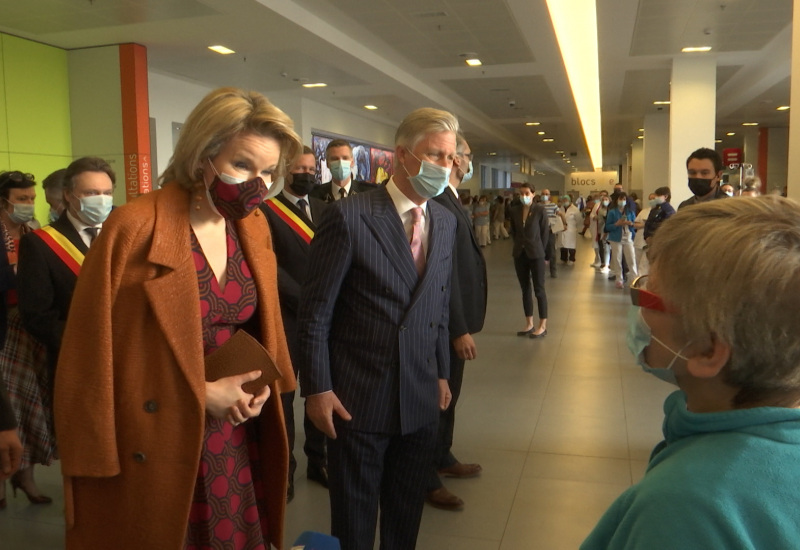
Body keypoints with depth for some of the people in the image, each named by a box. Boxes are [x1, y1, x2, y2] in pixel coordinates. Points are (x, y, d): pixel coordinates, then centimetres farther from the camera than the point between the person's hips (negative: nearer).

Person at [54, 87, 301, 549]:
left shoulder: (255, 227, 2)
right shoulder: (134, 228, -17)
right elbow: (93, 351, -13)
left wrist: (260, 380, -4)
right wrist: (200, 392, -15)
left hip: (236, 439, 5)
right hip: (153, 445, -5)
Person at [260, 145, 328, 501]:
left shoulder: (323, 210, 12)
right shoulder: (267, 211, -5)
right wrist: (306, 299, -14)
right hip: (285, 318, -4)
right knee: (283, 393, 8)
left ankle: (318, 459, 27)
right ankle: (283, 468, 22)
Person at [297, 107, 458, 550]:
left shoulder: (445, 221, 5)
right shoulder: (348, 217, -14)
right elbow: (316, 311, -11)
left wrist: (441, 373, 13)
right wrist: (317, 388, -11)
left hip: (421, 400, 5)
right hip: (357, 400, -5)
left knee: (407, 513, 20)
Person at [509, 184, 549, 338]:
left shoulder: (540, 210, -7)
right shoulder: (514, 210, 3)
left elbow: (545, 232, -3)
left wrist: (539, 250, -1)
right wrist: (519, 245, 9)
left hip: (536, 254, -4)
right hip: (520, 254, 4)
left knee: (539, 289, 1)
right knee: (525, 289, 9)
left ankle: (543, 326, 7)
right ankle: (529, 324, 18)